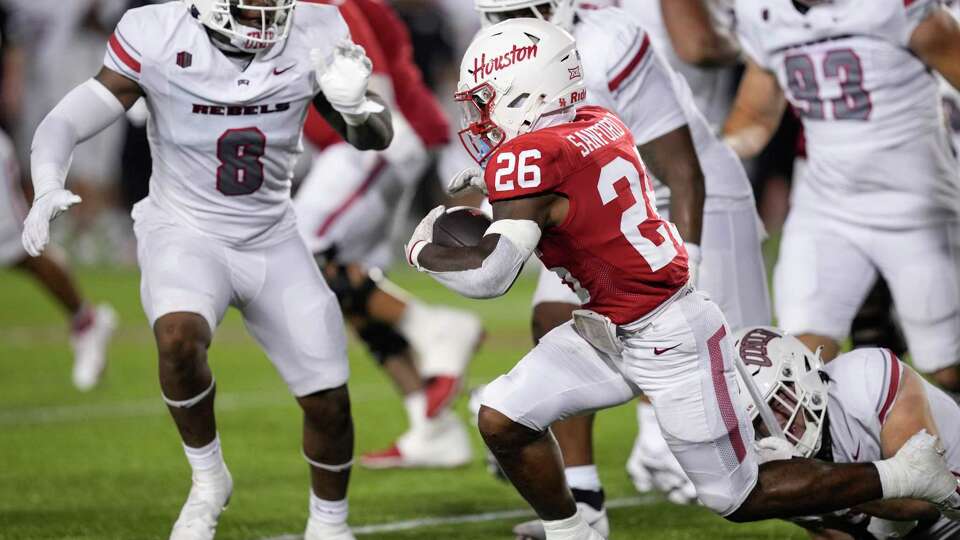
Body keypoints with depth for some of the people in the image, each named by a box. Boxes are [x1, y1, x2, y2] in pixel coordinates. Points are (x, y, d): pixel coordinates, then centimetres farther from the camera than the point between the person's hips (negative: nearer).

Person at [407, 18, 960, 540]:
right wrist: (491, 188, 8)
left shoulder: (529, 157, -24)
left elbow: (490, 274, -32)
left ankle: (906, 475, 15)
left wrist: (424, 250, -12)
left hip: (670, 343, -9)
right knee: (502, 419, 3)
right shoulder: (599, 123, 1)